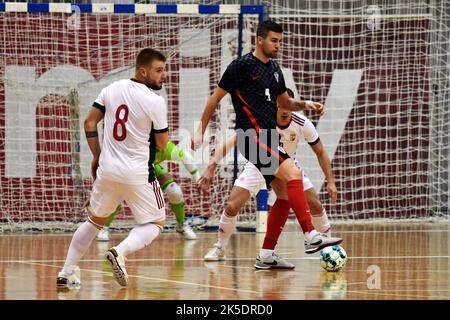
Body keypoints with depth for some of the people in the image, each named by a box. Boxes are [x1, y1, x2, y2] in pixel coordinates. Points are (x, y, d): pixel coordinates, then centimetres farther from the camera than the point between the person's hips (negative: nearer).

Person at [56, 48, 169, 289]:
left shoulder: (112, 89, 2)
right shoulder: (155, 101, -14)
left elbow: (90, 122, 7)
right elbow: (161, 144, -6)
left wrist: (97, 156, 16)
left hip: (107, 169, 5)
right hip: (138, 174, -5)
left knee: (94, 220, 22)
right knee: (154, 223, 10)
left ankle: (67, 272, 16)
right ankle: (121, 251, -17)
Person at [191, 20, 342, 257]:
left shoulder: (274, 69, 17)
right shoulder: (242, 65, -6)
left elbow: (284, 102, 29)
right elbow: (216, 97, -1)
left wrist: (305, 104, 9)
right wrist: (200, 131, -2)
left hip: (269, 138, 9)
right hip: (252, 136, -9)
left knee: (284, 195, 5)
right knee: (293, 173, -22)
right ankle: (310, 236, -27)